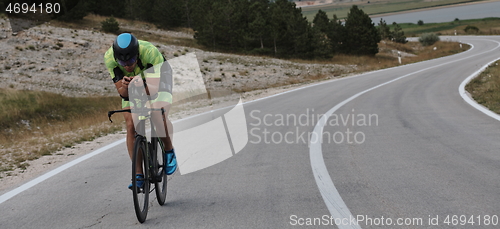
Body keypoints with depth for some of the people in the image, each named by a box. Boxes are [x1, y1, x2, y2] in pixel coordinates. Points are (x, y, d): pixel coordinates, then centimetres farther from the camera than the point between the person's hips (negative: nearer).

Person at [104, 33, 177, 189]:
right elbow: (122, 93, -29)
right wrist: (125, 87, -52)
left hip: (157, 80, -3)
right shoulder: (109, 57, -31)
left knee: (159, 115, -28)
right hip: (132, 89, 3)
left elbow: (153, 89, -43)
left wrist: (140, 86, -64)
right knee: (131, 126, -14)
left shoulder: (150, 52, -40)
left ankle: (169, 152, 0)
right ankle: (139, 175, -7)